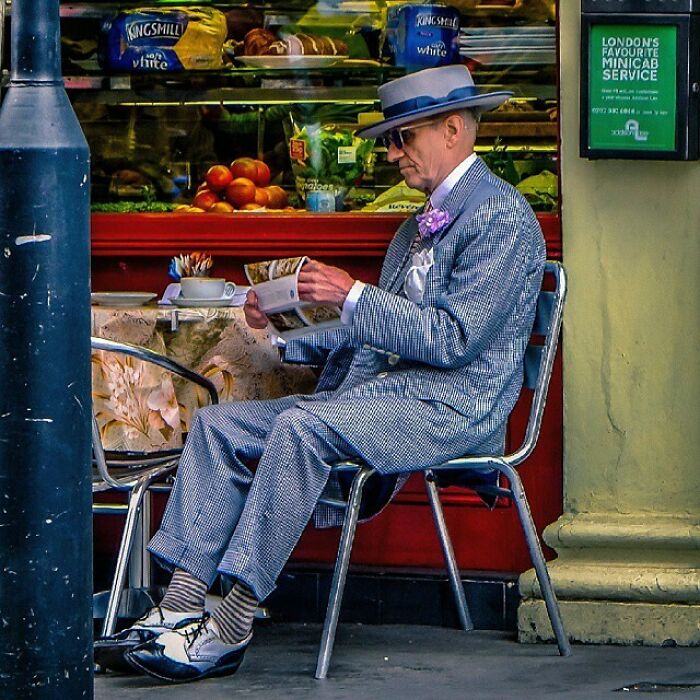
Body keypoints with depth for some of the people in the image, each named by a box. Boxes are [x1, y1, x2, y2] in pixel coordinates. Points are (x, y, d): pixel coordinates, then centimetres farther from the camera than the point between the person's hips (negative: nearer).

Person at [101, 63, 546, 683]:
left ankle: (231, 630, -32)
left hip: (453, 408, -10)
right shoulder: (421, 225, 23)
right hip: (384, 395, 10)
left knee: (302, 427, -33)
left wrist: (353, 297, -17)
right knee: (219, 424, -3)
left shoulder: (502, 215, -8)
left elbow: (454, 339, -16)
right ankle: (181, 604, -14)